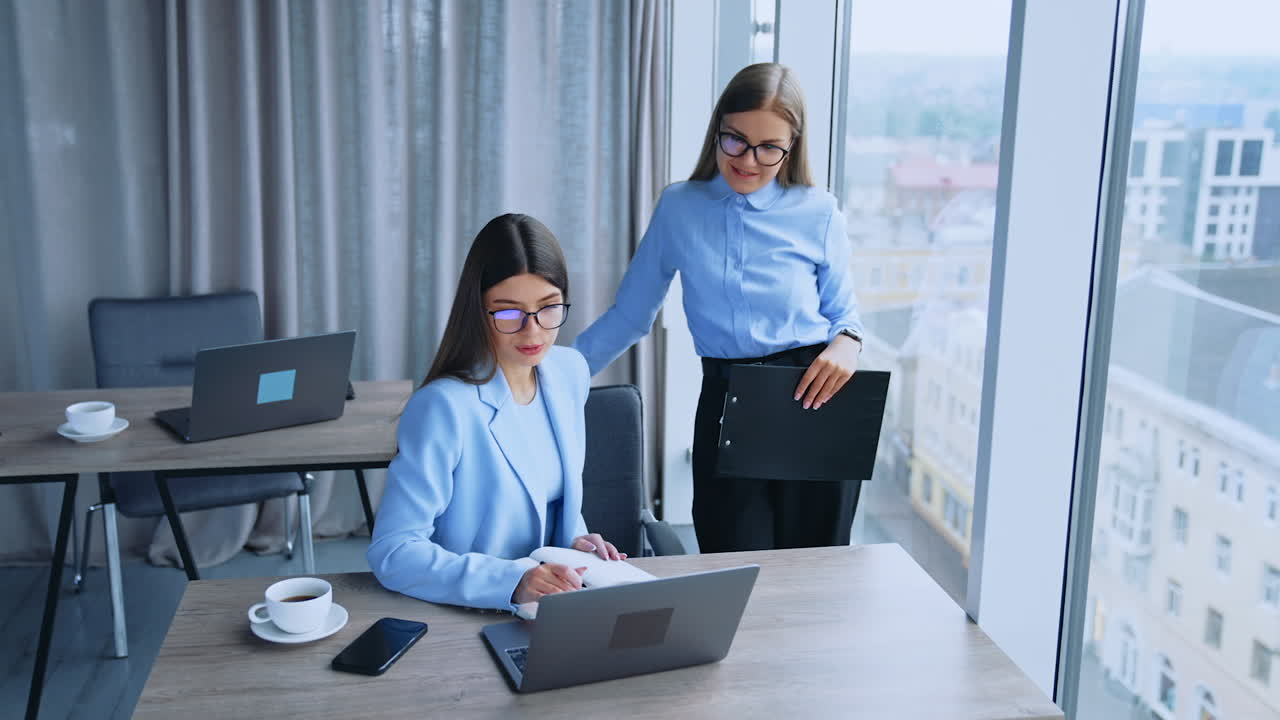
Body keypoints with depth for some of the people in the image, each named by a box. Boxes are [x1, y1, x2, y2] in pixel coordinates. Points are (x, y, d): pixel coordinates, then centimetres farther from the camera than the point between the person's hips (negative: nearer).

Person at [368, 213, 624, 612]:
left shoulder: (570, 372, 2)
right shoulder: (443, 407, -20)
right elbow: (391, 551, -21)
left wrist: (573, 537, 0)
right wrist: (513, 580, -31)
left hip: (550, 607, 7)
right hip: (461, 621, -6)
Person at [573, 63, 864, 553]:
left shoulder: (818, 213, 3)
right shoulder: (679, 209, 5)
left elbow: (843, 313, 11)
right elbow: (629, 315, 9)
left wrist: (847, 342, -12)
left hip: (814, 405, 0)